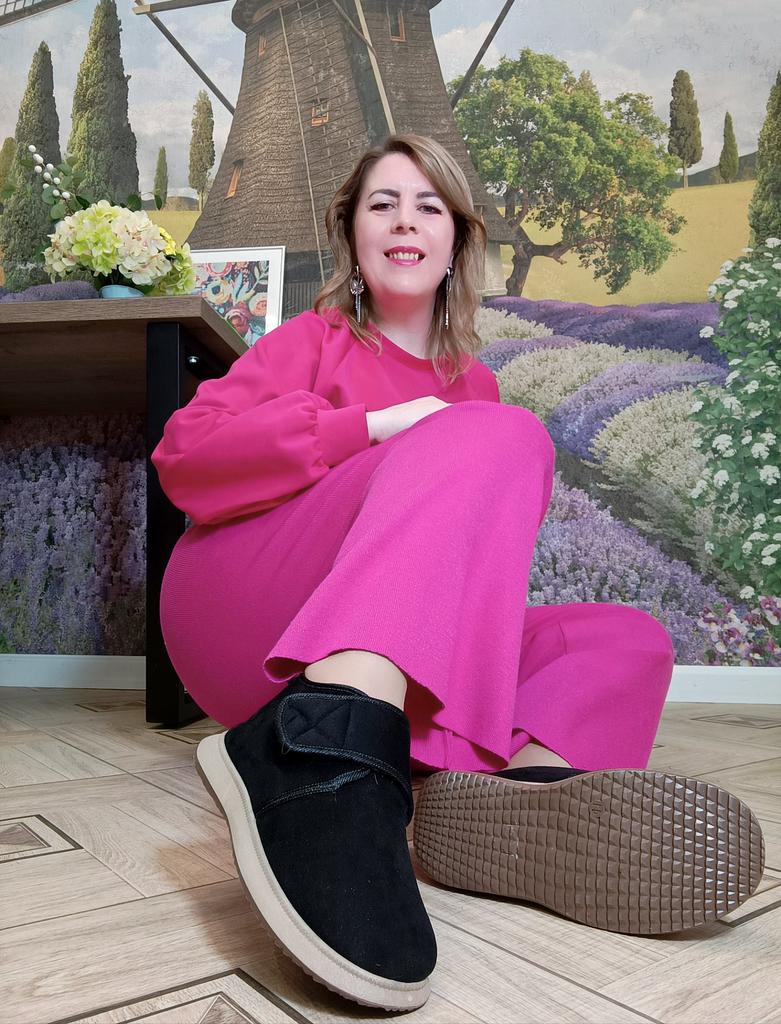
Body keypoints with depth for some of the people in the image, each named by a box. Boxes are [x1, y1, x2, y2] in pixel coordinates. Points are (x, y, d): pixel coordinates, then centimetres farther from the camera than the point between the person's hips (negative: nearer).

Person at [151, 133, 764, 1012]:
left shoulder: (471, 381, 23)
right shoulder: (314, 340, 12)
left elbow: (489, 537, 17)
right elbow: (182, 454, -4)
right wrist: (375, 427, -14)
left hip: (415, 671, 5)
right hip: (240, 623, -5)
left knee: (628, 638, -8)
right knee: (497, 438, -23)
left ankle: (524, 778, -42)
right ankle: (327, 744, -47)